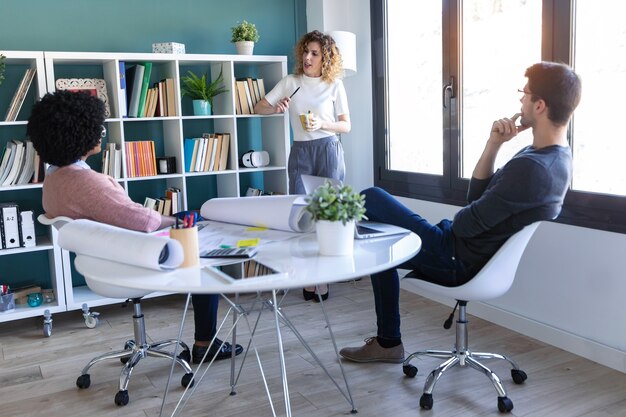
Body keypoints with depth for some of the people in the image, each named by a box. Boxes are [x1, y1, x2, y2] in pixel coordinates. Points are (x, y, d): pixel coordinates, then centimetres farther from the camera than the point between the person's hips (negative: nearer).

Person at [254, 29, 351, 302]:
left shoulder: (334, 85, 4)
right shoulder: (290, 83, 8)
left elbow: (346, 126, 4)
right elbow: (259, 108, 11)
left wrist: (322, 124, -14)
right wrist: (276, 108, -10)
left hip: (328, 150, -1)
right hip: (300, 152, 2)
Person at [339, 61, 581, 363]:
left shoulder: (531, 167, -28)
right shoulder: (556, 158, 4)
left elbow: (466, 224, -23)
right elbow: (479, 197, 4)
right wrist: (493, 144, -8)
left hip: (459, 261, -10)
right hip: (476, 256, 10)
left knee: (371, 199, -6)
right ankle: (387, 343, 30)